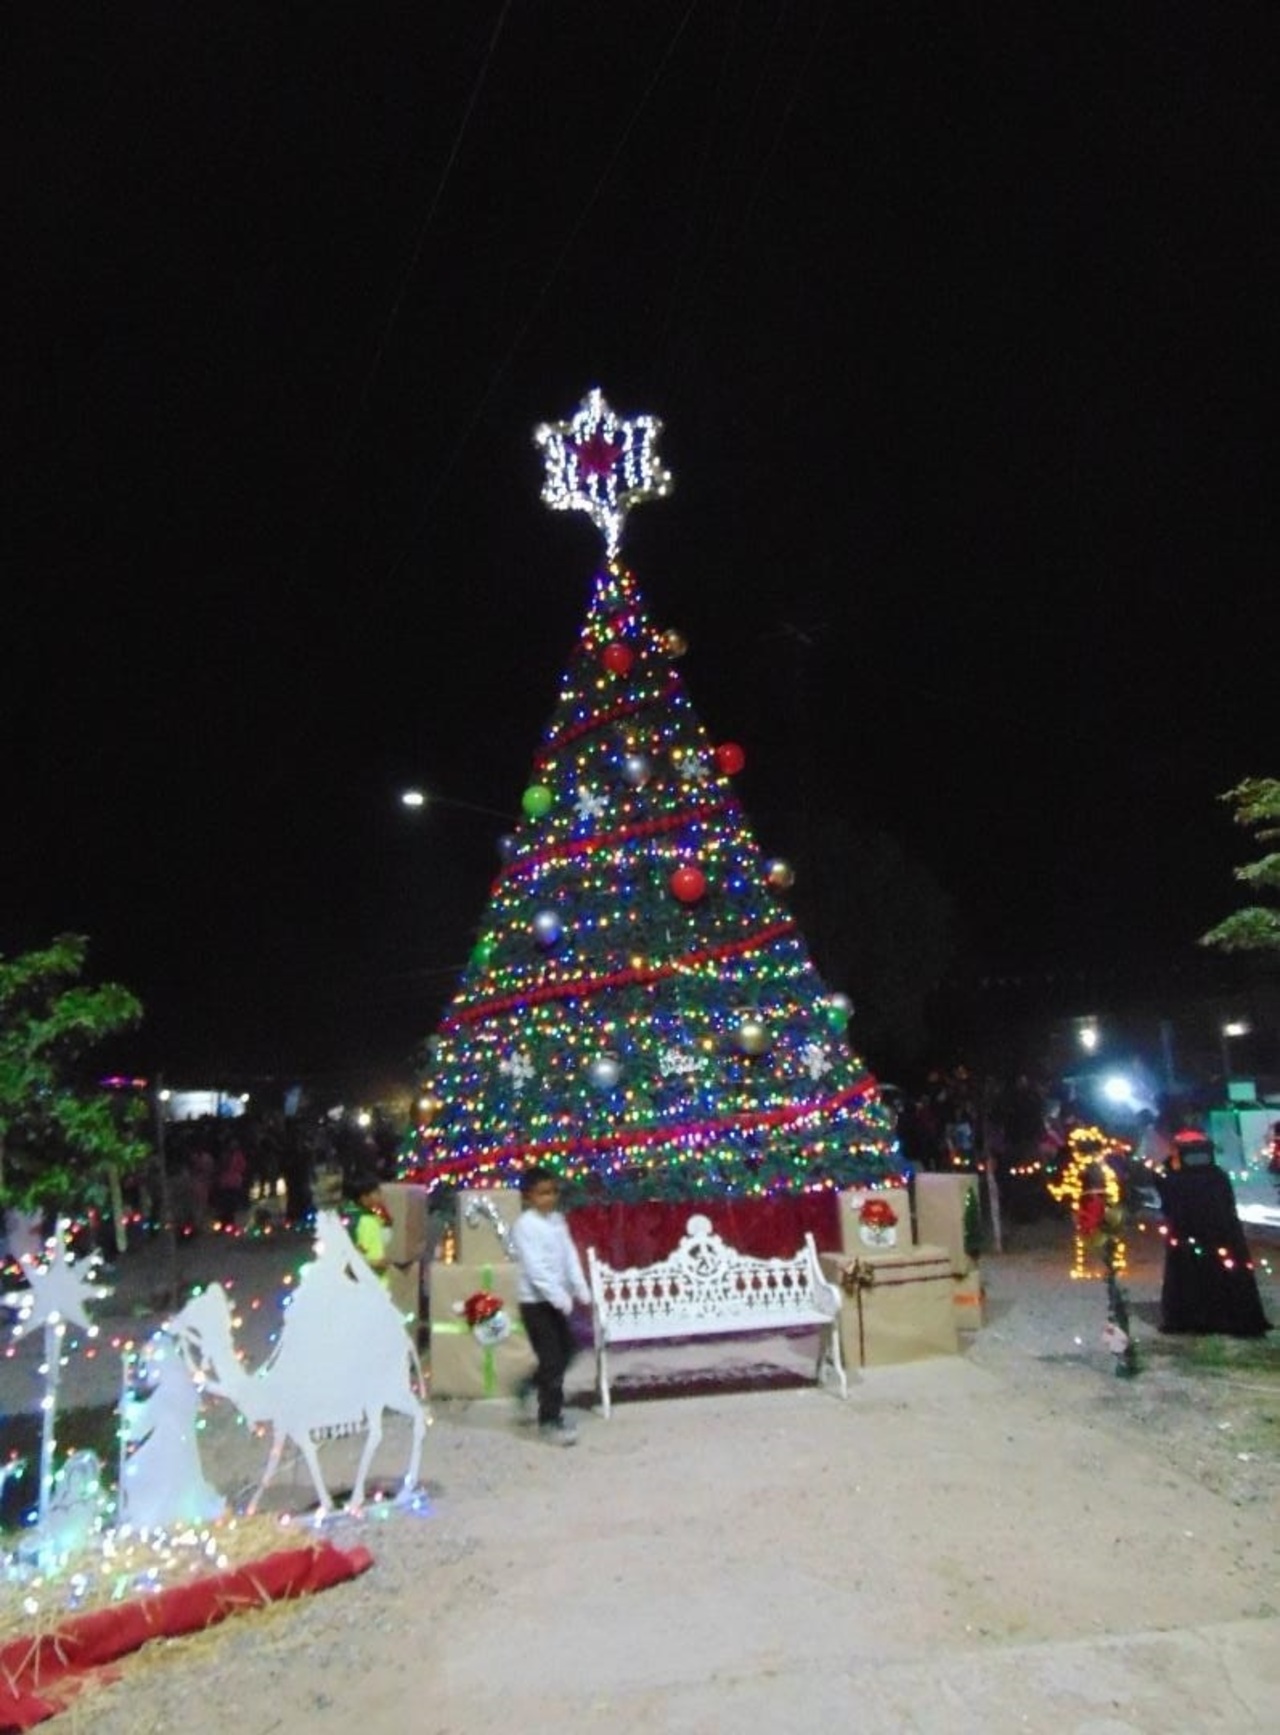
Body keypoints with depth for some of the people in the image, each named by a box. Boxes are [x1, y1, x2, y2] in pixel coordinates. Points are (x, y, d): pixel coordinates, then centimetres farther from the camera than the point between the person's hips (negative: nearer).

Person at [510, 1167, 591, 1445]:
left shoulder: (557, 1220, 8)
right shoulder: (525, 1225, -17)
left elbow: (570, 1255, 6)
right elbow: (534, 1267, -23)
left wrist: (581, 1289, -3)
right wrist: (559, 1297, -25)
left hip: (556, 1299, 8)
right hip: (536, 1301, -8)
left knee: (566, 1349, 16)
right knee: (552, 1359, -4)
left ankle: (532, 1385, 37)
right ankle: (550, 1420, 9)